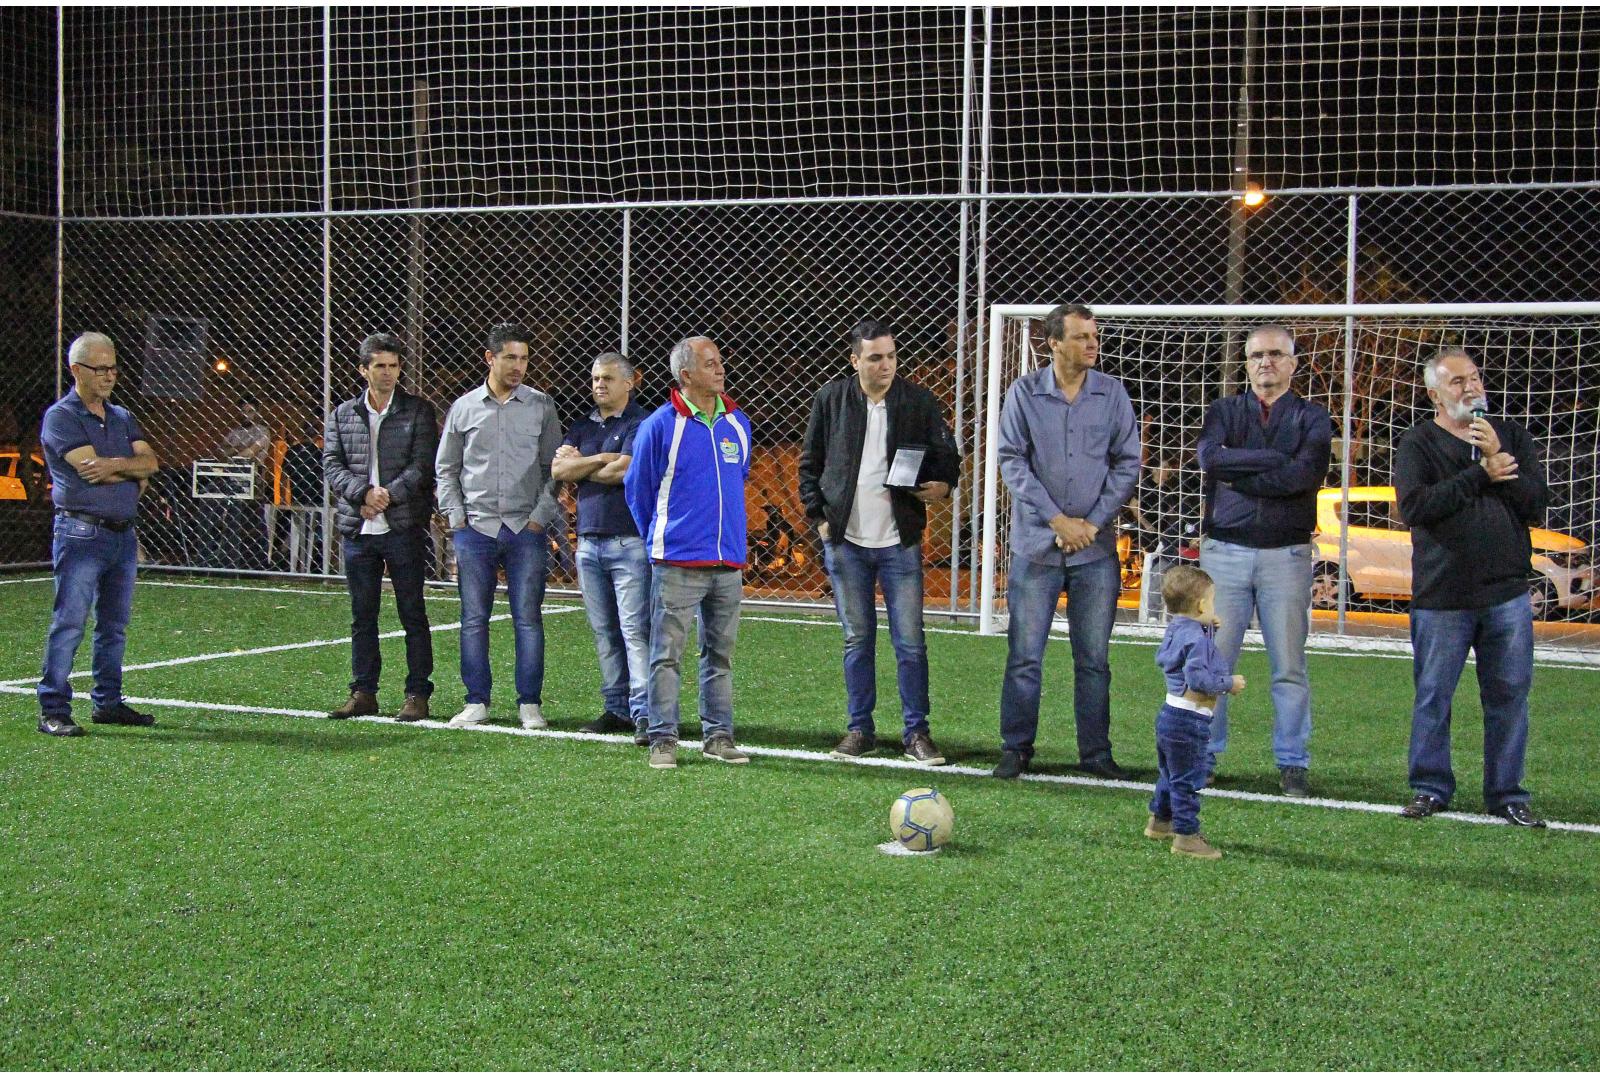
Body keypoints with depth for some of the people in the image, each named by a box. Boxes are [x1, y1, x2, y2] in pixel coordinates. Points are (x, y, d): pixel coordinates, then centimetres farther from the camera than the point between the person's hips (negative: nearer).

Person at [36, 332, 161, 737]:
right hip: (81, 533, -7)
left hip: (124, 533, 7)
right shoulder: (61, 417, -5)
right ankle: (53, 711, -6)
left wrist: (114, 465, -14)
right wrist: (134, 473, -3)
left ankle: (108, 703, 20)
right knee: (69, 623, -8)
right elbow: (90, 469, -16)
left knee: (114, 624, 11)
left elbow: (150, 461, 4)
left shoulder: (122, 417, 17)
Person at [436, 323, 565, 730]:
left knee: (528, 619, -1)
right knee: (473, 619, 4)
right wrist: (455, 517, 3)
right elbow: (446, 468, 13)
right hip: (475, 529, 1)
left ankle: (530, 703, 6)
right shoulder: (464, 408, 8)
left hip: (526, 529, -1)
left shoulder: (541, 406, 5)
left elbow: (555, 468, 6)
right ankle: (477, 702, 12)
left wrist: (541, 516, -4)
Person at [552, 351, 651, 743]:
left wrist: (579, 464, 0)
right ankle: (616, 708, 15)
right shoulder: (582, 427, 17)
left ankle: (644, 713, -12)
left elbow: (621, 471, -16)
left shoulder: (640, 424, -3)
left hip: (629, 542, -7)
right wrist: (602, 459, -7)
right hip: (588, 542, 7)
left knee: (635, 630, -11)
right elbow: (558, 470, 3)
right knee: (604, 633, 9)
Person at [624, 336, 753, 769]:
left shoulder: (738, 424, 9)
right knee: (666, 654, -3)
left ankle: (718, 735, 17)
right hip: (677, 564, -5)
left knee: (720, 653, 10)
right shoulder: (660, 425, -6)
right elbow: (637, 488, 3)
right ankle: (663, 739, 3)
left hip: (729, 563, 5)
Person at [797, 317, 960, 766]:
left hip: (899, 542, -1)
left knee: (910, 641, -1)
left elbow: (947, 457, 8)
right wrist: (818, 515, 2)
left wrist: (942, 485, -13)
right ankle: (860, 728, 18)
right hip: (845, 541, 1)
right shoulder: (831, 399, 2)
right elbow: (809, 463, 10)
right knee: (857, 639, 9)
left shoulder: (919, 402, 0)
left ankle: (916, 732, 7)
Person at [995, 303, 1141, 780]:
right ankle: (1016, 749, 12)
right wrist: (1056, 519, -10)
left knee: (1093, 659, 6)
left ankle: (1096, 752, 15)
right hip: (1036, 544, -1)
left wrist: (1093, 522, -5)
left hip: (1097, 549, 2)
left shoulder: (1112, 393, 4)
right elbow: (1012, 461, -4)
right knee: (1025, 655, 2)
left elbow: (1128, 463, 5)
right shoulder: (1024, 393, -1)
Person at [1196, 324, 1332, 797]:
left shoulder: (1312, 419, 7)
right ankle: (1204, 756, 9)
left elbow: (1304, 476, -12)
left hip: (1286, 555, -1)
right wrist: (1273, 459, -12)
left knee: (1289, 665, 1)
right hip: (1225, 550, 1)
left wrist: (1236, 472, -8)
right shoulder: (1224, 411, 11)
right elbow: (1209, 456, -11)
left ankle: (1293, 763, 8)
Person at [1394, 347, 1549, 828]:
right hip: (1441, 598, -2)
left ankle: (1507, 794, 16)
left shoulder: (1512, 437, 12)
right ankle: (1430, 788, 18)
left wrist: (1497, 456, -10)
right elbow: (1413, 505, -15)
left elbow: (1536, 505, 0)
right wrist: (1480, 475, -13)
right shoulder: (1417, 445, 2)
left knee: (1509, 696, 5)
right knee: (1433, 697, 4)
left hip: (1508, 594, 3)